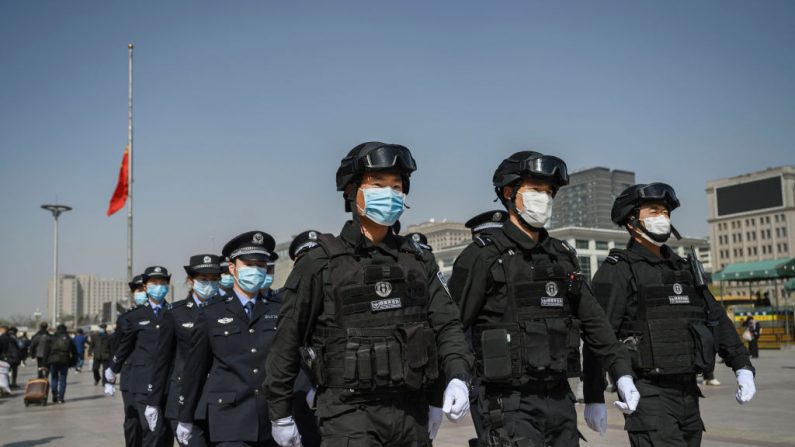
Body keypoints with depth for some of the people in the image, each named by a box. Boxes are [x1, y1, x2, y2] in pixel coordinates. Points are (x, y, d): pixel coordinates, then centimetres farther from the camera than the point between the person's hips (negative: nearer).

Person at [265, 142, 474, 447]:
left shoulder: (418, 260, 9)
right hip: (349, 413, -5)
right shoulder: (320, 263, -4)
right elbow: (287, 342, 0)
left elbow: (446, 324, 8)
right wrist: (280, 414, 3)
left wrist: (457, 377, -10)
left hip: (411, 412, 5)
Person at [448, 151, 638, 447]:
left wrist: (622, 373, 9)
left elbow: (592, 320, 16)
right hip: (508, 404, -6)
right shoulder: (483, 255, -7)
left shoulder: (562, 256, 13)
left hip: (560, 401, 7)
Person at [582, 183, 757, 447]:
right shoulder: (617, 270, -7)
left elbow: (717, 319, 18)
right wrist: (594, 397, -16)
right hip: (648, 393, -7)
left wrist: (742, 366, 6)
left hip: (688, 393, 7)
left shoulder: (684, 269, 16)